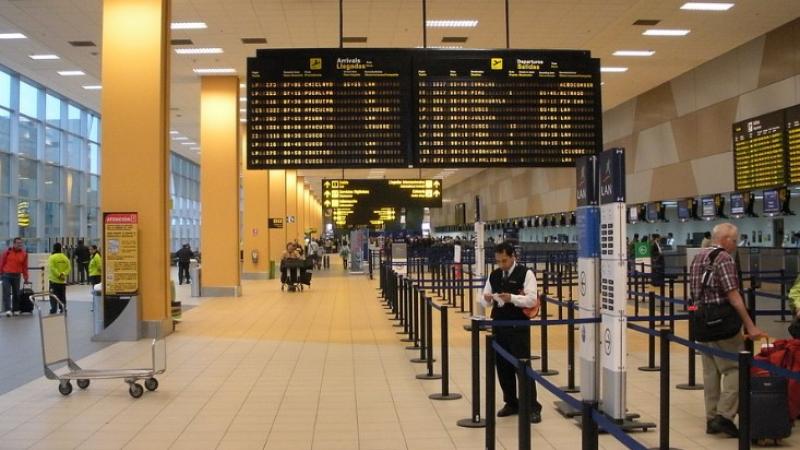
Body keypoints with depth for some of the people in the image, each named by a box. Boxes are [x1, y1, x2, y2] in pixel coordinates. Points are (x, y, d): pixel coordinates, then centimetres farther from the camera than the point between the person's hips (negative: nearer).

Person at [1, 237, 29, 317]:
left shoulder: (24, 254, 4)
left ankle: (15, 310, 16)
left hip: (17, 276, 2)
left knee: (16, 293, 7)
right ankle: (8, 310, -14)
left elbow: (25, 266, 7)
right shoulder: (8, 251, -1)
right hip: (6, 275, -2)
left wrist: (25, 277, 7)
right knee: (7, 293, -9)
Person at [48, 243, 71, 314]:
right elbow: (69, 268, -2)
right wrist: (63, 274, -9)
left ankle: (53, 311, -2)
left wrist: (58, 275, -16)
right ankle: (63, 310, 15)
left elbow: (52, 268, -19)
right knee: (62, 297, 12)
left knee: (53, 297, 1)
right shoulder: (65, 258, 4)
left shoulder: (52, 257, -10)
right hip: (63, 281, 4)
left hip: (54, 280, -4)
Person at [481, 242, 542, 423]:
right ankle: (511, 403, 24)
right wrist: (487, 299, -12)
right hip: (499, 326, 6)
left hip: (519, 327, -5)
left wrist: (512, 298, -29)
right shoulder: (494, 275, 10)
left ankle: (533, 407, 0)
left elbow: (532, 299, -15)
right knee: (503, 367, 11)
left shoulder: (526, 274, -6)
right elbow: (485, 302, 12)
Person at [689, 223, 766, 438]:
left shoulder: (698, 257, 15)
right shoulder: (724, 258, -12)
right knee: (735, 368, -3)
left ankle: (711, 418, 15)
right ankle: (724, 415, -9)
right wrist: (750, 326, -17)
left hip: (702, 321, 9)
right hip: (722, 321, -9)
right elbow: (733, 296, -17)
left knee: (710, 370, 12)